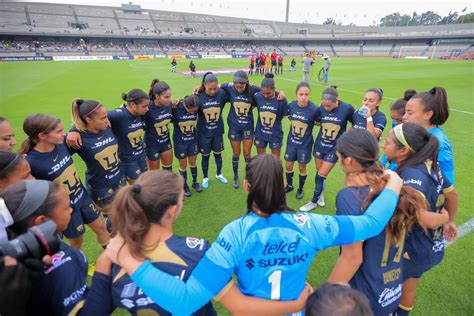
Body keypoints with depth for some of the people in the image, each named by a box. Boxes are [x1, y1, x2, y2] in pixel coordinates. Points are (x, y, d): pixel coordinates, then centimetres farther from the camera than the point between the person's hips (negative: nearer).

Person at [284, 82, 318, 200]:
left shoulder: (314, 109, -23)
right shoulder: (291, 105, -12)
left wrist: (309, 124, -16)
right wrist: (294, 121, -7)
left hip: (305, 144, -3)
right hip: (291, 142, 3)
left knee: (302, 168, 12)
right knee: (288, 165, 14)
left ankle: (300, 189, 37)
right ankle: (289, 185, 40)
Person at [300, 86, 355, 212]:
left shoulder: (347, 108, -20)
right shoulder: (321, 108, -13)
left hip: (334, 148, -3)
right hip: (320, 145, 3)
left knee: (321, 175, 0)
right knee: (319, 173, 13)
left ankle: (314, 201, 19)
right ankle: (320, 195, 39)